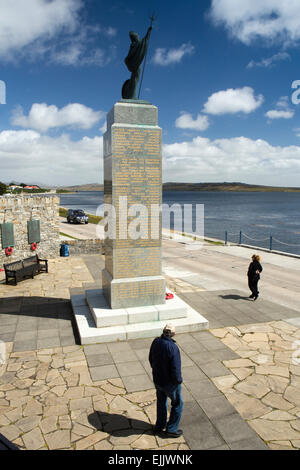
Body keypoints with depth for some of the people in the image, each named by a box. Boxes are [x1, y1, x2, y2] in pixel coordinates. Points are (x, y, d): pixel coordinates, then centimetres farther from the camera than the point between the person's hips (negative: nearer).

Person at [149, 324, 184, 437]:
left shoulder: (156, 342, -11)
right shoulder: (173, 348, -33)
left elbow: (151, 360, 4)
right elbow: (175, 369, -29)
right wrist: (178, 380, -9)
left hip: (157, 379, 6)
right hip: (170, 383, -6)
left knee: (161, 401, 27)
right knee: (177, 404, 19)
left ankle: (159, 426, 43)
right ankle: (171, 429, 29)